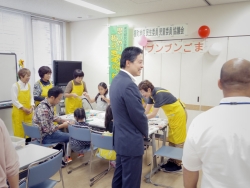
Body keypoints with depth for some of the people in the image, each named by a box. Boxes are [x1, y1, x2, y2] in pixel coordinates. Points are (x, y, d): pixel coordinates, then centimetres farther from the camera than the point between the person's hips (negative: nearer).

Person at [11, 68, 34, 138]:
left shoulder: (29, 85, 6)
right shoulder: (15, 86, -10)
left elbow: (31, 97, 8)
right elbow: (14, 100, -13)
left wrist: (32, 107, -8)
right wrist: (23, 108, -17)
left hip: (28, 112, 5)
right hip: (18, 112, -5)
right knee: (19, 130, 1)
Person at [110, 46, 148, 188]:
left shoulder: (117, 80, 7)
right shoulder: (129, 85, -25)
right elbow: (139, 116, -20)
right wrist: (145, 133, 0)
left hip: (120, 138, 10)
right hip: (131, 141, -10)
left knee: (120, 177, 22)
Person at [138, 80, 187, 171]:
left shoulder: (159, 94, -28)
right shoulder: (152, 93, -2)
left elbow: (153, 114, -27)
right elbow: (146, 110, 0)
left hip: (178, 114, -9)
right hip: (172, 115, 9)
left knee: (178, 140, 0)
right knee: (171, 139, 13)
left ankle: (177, 164, 10)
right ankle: (171, 160, 23)